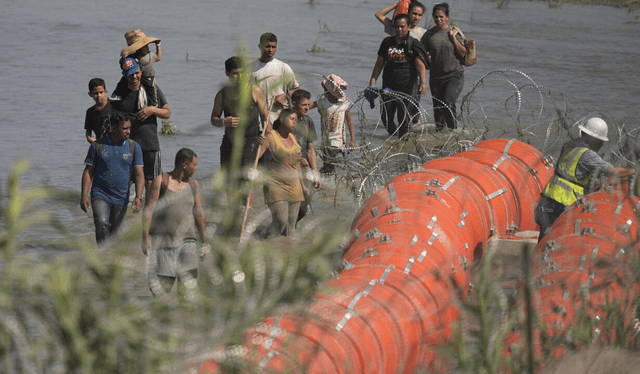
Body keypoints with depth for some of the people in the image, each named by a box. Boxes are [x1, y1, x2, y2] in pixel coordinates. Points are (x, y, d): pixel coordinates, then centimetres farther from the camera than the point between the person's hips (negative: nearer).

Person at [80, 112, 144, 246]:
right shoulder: (97, 145, -1)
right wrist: (84, 195, -8)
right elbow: (88, 171, 3)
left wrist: (138, 197, -15)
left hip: (121, 199, 2)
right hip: (100, 195, -2)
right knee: (102, 224, -25)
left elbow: (139, 175, 0)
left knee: (115, 233, 8)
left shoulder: (134, 147, 2)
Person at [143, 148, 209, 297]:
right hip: (162, 242, -2)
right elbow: (149, 210, -2)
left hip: (186, 241, 2)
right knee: (159, 287, -3)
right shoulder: (161, 181, 0)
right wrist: (145, 238, -10)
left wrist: (204, 241, 17)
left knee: (188, 284, -12)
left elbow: (199, 213, 18)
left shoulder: (193, 184, 12)